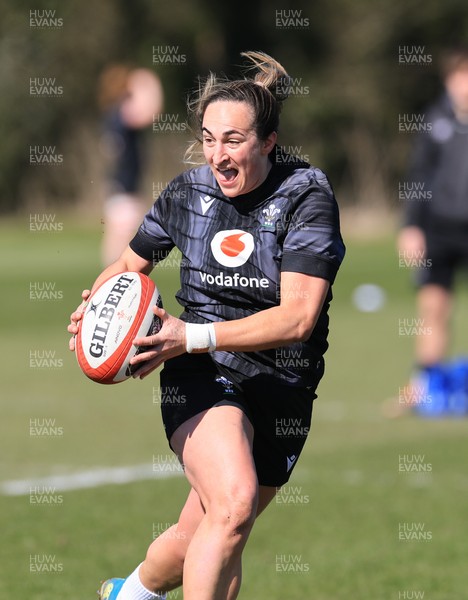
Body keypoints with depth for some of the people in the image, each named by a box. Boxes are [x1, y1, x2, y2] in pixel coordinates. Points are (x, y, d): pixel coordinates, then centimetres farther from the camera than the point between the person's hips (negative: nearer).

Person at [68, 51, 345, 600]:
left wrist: (192, 337, -28)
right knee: (233, 505, -29)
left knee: (203, 537, 13)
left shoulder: (307, 196, -12)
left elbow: (297, 317, -20)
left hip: (283, 387, 1)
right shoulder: (187, 193, -1)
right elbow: (130, 264, 17)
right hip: (203, 376, -1)